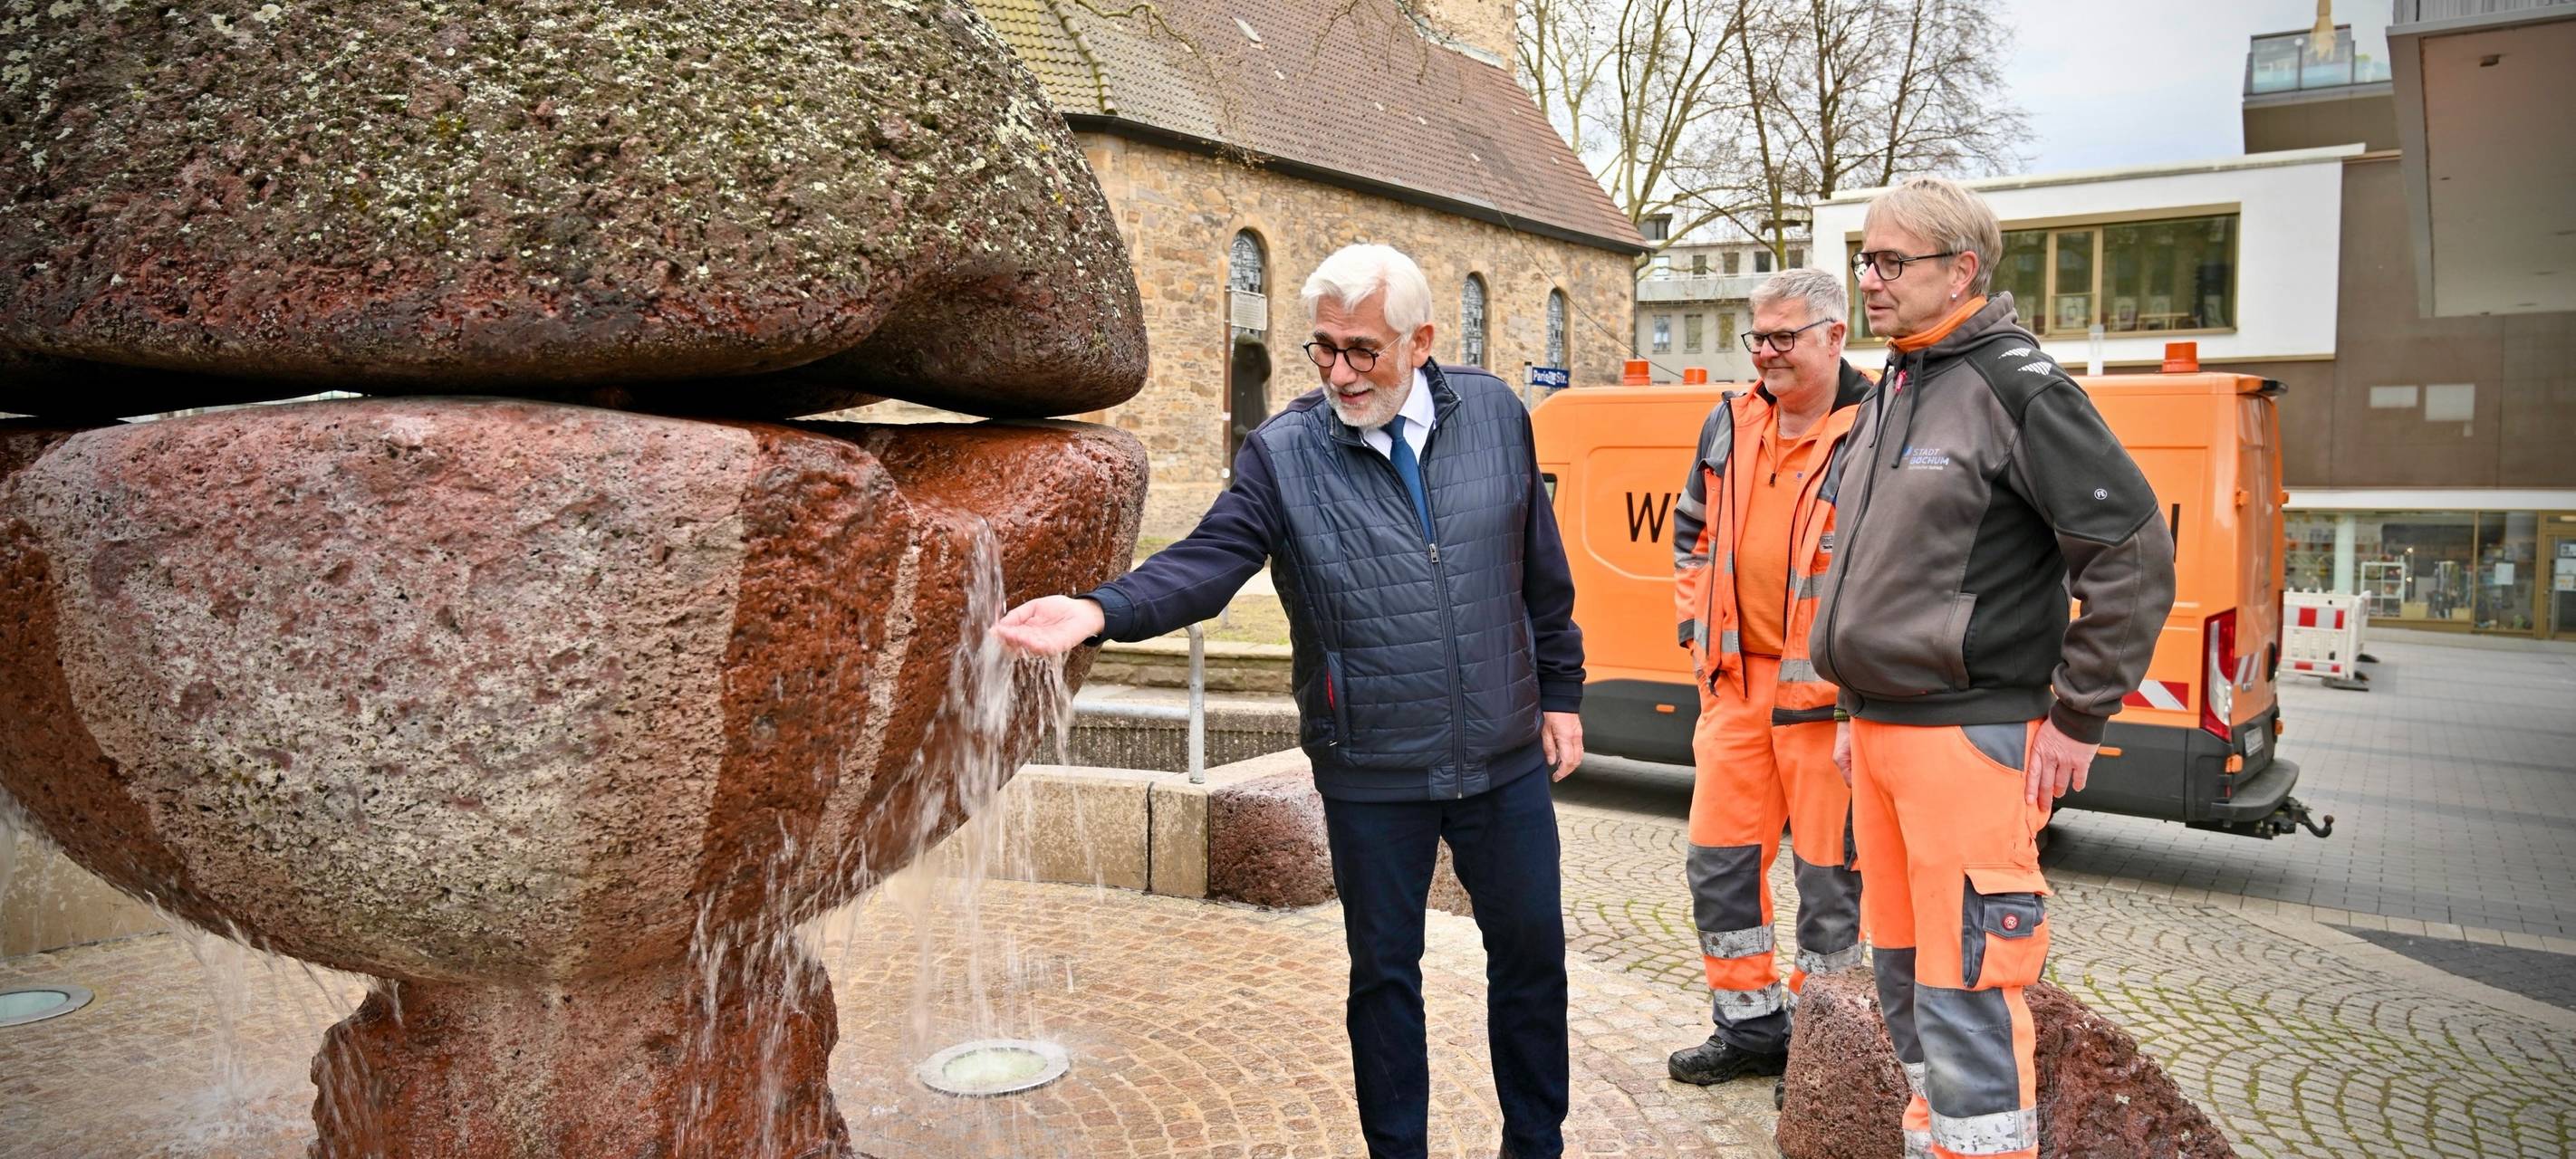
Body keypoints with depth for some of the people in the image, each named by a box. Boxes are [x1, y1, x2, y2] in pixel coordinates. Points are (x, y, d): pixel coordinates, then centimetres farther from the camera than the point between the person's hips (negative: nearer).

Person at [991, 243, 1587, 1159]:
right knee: (1384, 970, 13)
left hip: (1505, 757, 3)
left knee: (1531, 952, 15)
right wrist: (1099, 612, -34)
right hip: (1372, 774, -2)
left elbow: (1541, 568, 8)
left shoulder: (1494, 415, 0)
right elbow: (1206, 562, -17)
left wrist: (1560, 692, 10)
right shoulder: (1283, 453, -8)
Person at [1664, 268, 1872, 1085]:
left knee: (1829, 867, 5)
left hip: (1825, 687, -6)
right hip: (1736, 675, 7)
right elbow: (1693, 532, 21)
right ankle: (1750, 1026, 28)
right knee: (1720, 855, 12)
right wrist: (1696, 624, 12)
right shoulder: (1731, 425, 9)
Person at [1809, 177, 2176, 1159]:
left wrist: (2077, 717, -12)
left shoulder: (2017, 387, -11)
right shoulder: (1890, 392, 16)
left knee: (1965, 1000, -6)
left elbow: (2135, 552, -14)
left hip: (1967, 737, -9)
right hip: (1882, 730, 9)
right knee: (1902, 977, 18)